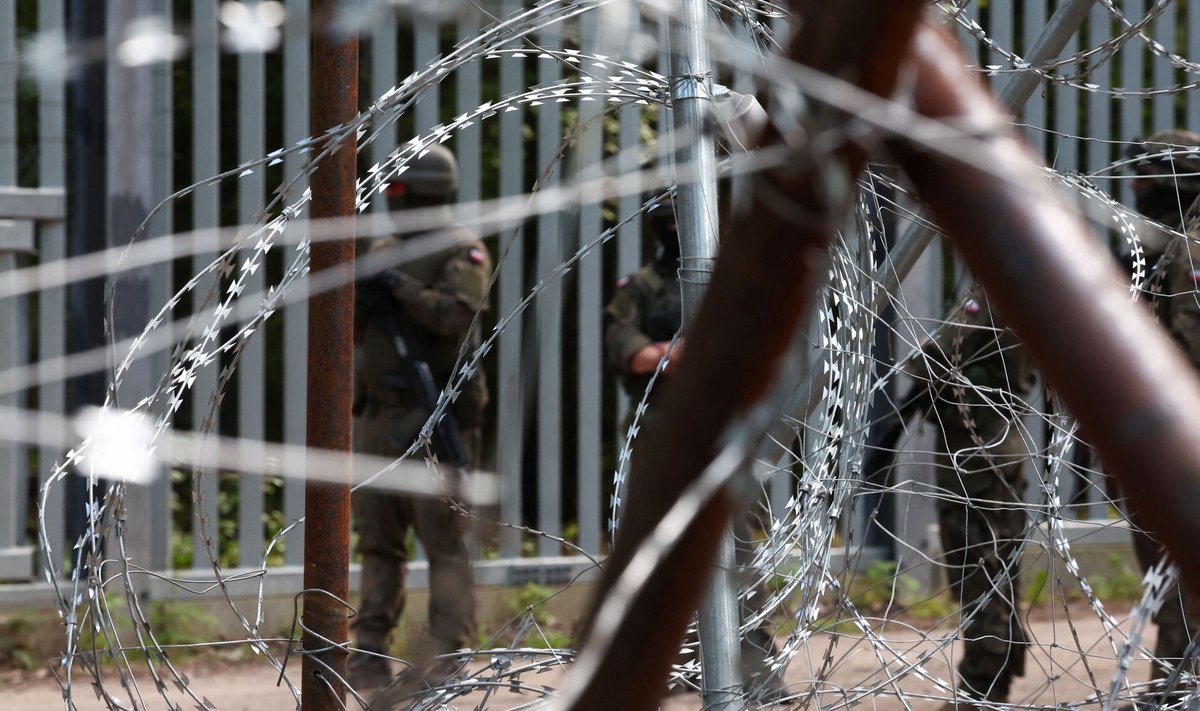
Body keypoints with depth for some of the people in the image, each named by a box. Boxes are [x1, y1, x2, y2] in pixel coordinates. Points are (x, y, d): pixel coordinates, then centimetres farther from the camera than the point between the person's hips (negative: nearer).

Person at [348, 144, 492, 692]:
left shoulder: (462, 252, -4)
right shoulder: (383, 250, 17)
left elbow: (458, 314, -20)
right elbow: (351, 330, 15)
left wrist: (398, 285, -19)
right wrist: (360, 292, -6)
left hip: (433, 415, -7)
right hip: (378, 415, 7)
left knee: (442, 539, -9)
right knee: (377, 540, 8)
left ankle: (449, 661, -10)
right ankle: (370, 657, 11)